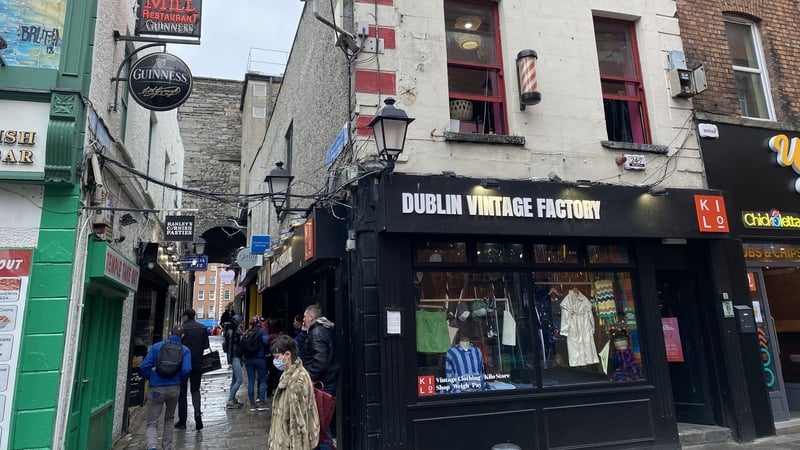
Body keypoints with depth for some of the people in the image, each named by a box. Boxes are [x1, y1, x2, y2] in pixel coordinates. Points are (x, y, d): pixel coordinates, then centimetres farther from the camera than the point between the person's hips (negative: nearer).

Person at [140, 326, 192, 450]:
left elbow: (144, 366, -6)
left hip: (156, 388, -1)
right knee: (169, 419, 24)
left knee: (152, 423, 4)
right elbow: (186, 370, -14)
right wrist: (179, 380, 5)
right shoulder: (185, 350, -2)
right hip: (174, 388, 1)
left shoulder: (156, 346, 0)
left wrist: (150, 379, 11)